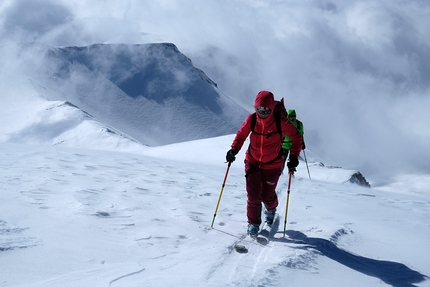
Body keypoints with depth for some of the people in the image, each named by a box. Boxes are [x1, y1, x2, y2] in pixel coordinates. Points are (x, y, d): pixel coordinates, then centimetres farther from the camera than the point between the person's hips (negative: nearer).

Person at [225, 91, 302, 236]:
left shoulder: (280, 122, -20)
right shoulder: (251, 119, -14)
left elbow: (296, 137, -7)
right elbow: (241, 134, 3)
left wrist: (294, 156, -15)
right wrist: (234, 149, -11)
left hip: (273, 165, -1)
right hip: (252, 162, 1)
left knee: (267, 195, 11)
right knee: (253, 195, -2)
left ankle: (271, 209, 47)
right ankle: (253, 223, 18)